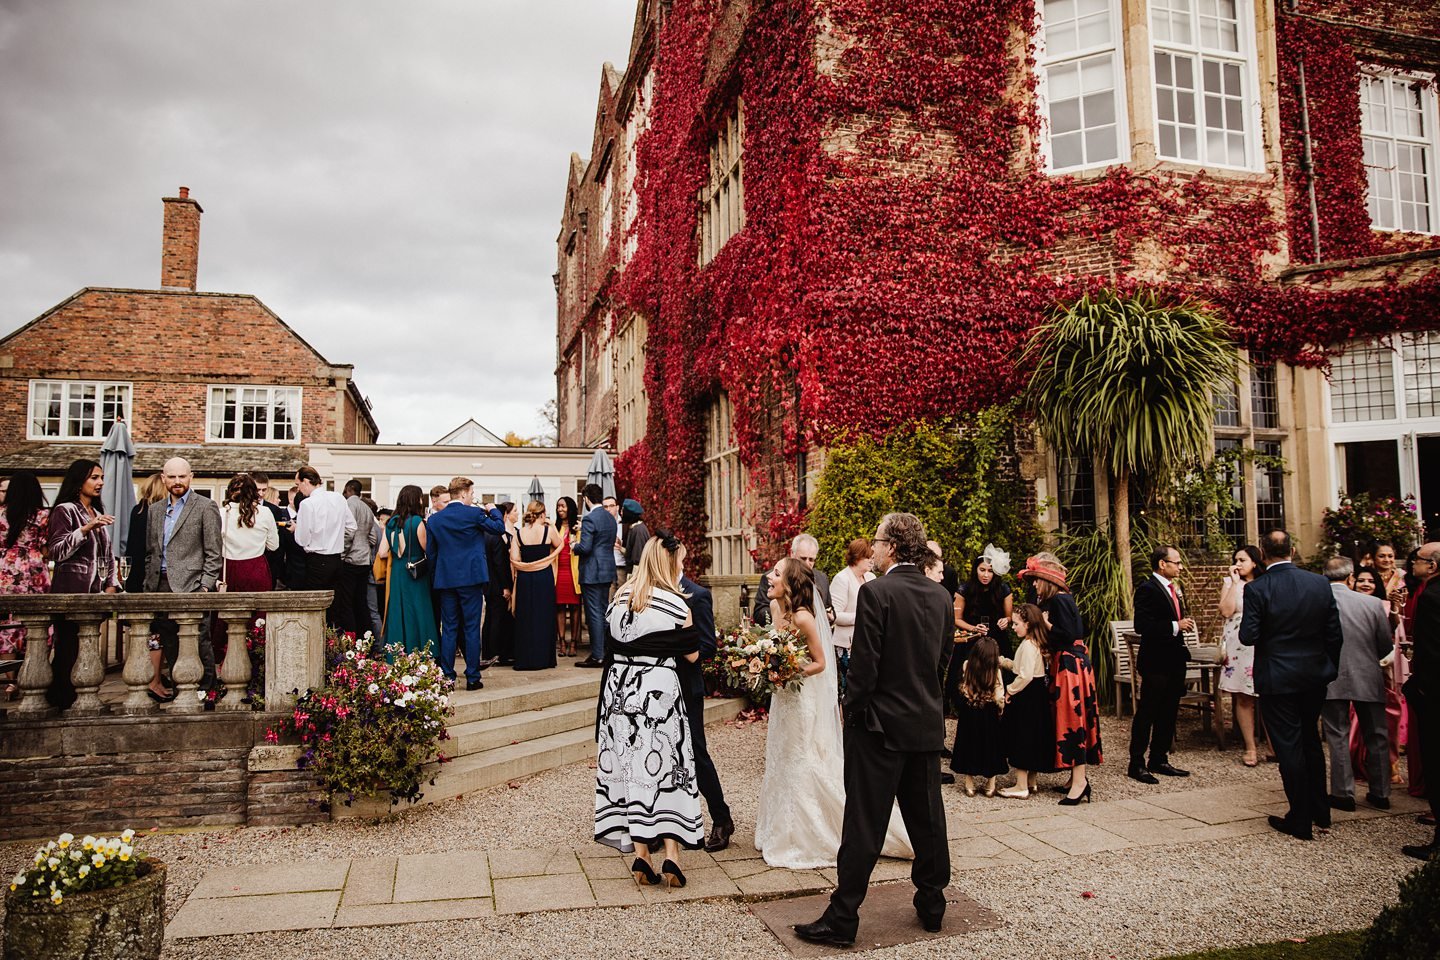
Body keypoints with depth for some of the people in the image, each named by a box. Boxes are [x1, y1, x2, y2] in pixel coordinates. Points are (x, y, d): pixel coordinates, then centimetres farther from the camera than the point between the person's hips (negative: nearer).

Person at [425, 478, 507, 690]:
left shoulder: (434, 519, 5)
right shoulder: (474, 514, -8)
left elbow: (431, 553, 9)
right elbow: (500, 527, 4)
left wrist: (434, 581, 16)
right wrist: (492, 510, 22)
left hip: (445, 579, 4)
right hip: (471, 577, -4)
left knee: (448, 630, 8)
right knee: (471, 629, 2)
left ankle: (447, 677, 9)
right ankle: (472, 678, 4)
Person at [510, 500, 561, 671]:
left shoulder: (519, 533, -2)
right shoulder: (548, 530, -7)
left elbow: (514, 559, -6)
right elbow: (560, 545, 11)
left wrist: (526, 564, 12)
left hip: (524, 579, 2)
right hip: (544, 577, -2)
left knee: (525, 618, 9)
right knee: (544, 617, 6)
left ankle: (524, 659, 12)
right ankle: (543, 658, 10)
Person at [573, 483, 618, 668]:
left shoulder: (589, 519, -16)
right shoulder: (611, 519, 11)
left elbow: (585, 547, -22)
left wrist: (574, 546, 0)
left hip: (592, 573, -8)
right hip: (607, 571, 8)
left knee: (594, 614, -4)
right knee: (603, 612, 15)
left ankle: (597, 656, -1)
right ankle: (605, 652, 21)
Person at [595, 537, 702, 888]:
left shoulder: (619, 598, 4)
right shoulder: (676, 603, -9)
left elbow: (613, 642, 12)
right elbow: (692, 654, -3)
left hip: (619, 686, 4)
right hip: (659, 687, -4)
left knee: (629, 767, 8)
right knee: (666, 766, 4)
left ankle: (640, 854, 11)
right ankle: (671, 855, 1)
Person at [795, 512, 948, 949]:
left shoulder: (875, 593, -17)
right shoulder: (940, 595, 3)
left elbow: (864, 665, -17)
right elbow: (940, 656, 11)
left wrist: (854, 713, -4)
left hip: (882, 723, -6)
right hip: (927, 723, 6)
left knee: (864, 826, 0)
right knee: (927, 819, 17)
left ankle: (841, 920, 9)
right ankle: (932, 905, 29)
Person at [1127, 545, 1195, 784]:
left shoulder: (1173, 589, 15)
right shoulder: (1147, 589, -15)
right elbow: (1142, 625, -24)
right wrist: (1175, 626, -22)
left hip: (1174, 660, 9)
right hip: (1155, 663, -9)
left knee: (1168, 713, 14)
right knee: (1146, 714, -3)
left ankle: (1159, 760, 24)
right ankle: (1137, 764, 4)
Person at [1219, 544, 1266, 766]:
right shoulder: (1230, 584, 6)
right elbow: (1226, 611, -9)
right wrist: (1235, 582, -7)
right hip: (1239, 646, -1)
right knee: (1243, 697, 0)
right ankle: (1250, 747, 6)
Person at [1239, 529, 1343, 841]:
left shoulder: (1257, 589, -17)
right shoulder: (1321, 583, -2)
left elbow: (1248, 637, -19)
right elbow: (1334, 633, 2)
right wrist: (1329, 668, 14)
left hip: (1278, 680, -5)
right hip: (1315, 677, 5)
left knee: (1289, 748, 4)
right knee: (1311, 742, 21)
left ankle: (1300, 822, 13)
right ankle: (1320, 813, 32)